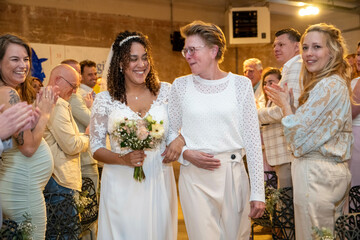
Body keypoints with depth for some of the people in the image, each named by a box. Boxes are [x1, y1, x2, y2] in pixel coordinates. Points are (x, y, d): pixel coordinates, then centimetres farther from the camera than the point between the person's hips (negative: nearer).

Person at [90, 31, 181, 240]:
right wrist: (123, 159, -16)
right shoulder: (105, 100, -2)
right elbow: (96, 148, 1)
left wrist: (180, 140, -11)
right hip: (121, 185, -1)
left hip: (159, 181, 2)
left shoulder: (166, 91, 1)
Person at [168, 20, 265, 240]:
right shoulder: (181, 86, 3)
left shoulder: (241, 84, -1)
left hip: (234, 174, 0)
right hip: (194, 176, 0)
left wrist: (258, 193, -4)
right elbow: (170, 133, 11)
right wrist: (186, 154, -11)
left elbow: (252, 140, -2)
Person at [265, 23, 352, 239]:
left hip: (316, 172, -10)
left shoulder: (328, 85, -17)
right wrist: (287, 103, 11)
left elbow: (296, 131, -17)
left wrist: (285, 104, -1)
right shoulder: (338, 83, 15)